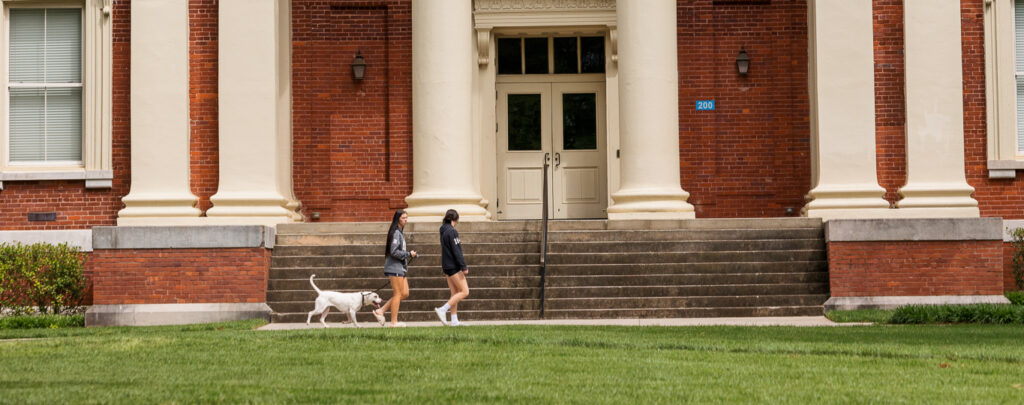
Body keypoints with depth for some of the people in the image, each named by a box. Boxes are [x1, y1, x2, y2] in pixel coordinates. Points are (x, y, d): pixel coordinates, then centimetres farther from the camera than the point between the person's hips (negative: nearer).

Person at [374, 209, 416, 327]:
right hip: (395, 267, -10)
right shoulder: (396, 233, -13)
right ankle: (394, 321, 1)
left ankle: (380, 311, 11)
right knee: (398, 294, -5)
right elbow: (394, 251, -20)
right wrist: (408, 255, -13)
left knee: (405, 294, 8)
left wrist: (409, 255, 10)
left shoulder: (400, 233, 18)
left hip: (400, 268, 10)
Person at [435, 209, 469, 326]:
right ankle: (442, 310, -13)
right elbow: (456, 251, -18)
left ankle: (454, 320, 8)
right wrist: (464, 267, -17)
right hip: (454, 266, -10)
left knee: (455, 293, 11)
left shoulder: (443, 231, 12)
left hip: (447, 266, 10)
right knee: (464, 292, -6)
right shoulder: (452, 231, -16)